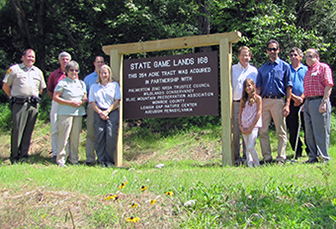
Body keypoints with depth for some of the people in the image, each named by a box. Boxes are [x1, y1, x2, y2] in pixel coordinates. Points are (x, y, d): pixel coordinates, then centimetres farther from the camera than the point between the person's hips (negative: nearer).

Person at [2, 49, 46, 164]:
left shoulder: (38, 72, 19)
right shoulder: (14, 69, 5)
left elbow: (41, 88, 27)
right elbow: (5, 86, 7)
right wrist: (14, 97, 7)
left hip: (33, 105, 4)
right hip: (19, 104, -4)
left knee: (28, 131, 4)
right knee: (17, 130, -7)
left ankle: (24, 156, 11)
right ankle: (14, 156, 3)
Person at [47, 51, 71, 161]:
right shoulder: (54, 74, 9)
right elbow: (49, 90, 17)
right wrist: (55, 99, 8)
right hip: (57, 103, 0)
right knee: (55, 129, -1)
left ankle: (67, 153, 10)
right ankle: (55, 153, 5)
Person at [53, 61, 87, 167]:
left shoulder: (81, 83, 18)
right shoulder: (62, 83, 0)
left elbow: (85, 98, 23)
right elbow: (55, 97, -5)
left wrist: (81, 102, -1)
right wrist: (70, 103, -11)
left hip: (78, 113, 5)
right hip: (65, 113, -5)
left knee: (75, 137, 4)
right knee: (64, 136, -7)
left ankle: (74, 159, 14)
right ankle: (60, 159, -1)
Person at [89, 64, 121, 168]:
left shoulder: (114, 85, 12)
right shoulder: (94, 87, 16)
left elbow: (117, 101, 5)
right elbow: (92, 102, 9)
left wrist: (107, 111, -6)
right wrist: (100, 112, -7)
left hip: (112, 112, -1)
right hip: (99, 113, 1)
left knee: (111, 135, -11)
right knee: (99, 136, -6)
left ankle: (109, 160, -3)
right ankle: (101, 160, 0)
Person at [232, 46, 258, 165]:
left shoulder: (254, 70, 16)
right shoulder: (232, 69, 10)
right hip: (236, 103, -2)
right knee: (235, 131, -4)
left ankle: (247, 156, 11)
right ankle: (236, 157, 2)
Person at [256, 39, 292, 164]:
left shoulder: (285, 66, 9)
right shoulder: (262, 68, 17)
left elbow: (288, 86, 3)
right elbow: (258, 87, 15)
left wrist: (287, 104, -7)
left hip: (278, 101, -3)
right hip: (264, 101, 3)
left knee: (281, 132, -1)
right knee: (263, 131, 1)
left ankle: (281, 158, 3)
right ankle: (267, 157, 9)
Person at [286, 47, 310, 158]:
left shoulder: (306, 69, 12)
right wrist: (293, 96, -9)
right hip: (291, 101, 0)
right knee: (292, 127, 1)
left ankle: (310, 149, 12)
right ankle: (297, 151, 12)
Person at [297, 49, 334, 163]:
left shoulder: (323, 67, -2)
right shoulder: (308, 71, 22)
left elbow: (328, 86, -10)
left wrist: (324, 102, -18)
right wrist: (302, 98, 11)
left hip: (319, 101, -8)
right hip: (308, 102, 8)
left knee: (321, 131, -5)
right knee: (309, 131, 7)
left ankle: (324, 157, 2)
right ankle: (313, 157, 14)